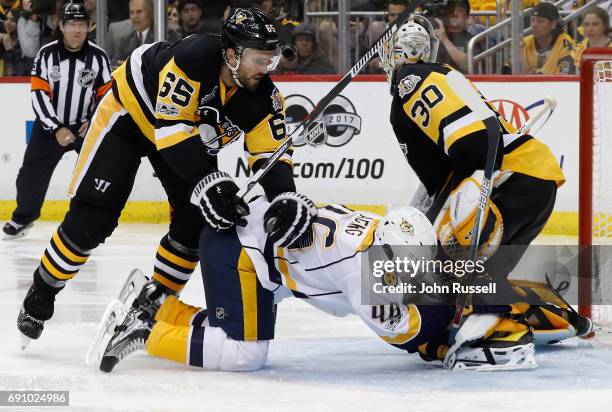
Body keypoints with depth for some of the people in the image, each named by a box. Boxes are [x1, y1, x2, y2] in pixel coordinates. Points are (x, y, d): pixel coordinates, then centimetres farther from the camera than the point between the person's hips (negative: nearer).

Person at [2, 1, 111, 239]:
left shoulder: (98, 57, -8)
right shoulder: (47, 54, -11)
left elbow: (106, 94, -1)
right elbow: (39, 94, -12)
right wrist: (56, 129, -19)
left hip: (85, 125, 0)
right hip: (50, 124, 0)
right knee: (32, 175, 3)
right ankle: (23, 217, 27)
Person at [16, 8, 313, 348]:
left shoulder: (263, 96, -23)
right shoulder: (195, 57, -40)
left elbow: (272, 154, -23)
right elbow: (171, 129, -42)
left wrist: (287, 199, -42)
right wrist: (207, 181, -52)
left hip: (191, 132, 6)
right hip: (131, 112, -6)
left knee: (196, 221, -8)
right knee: (92, 219, -10)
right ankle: (41, 295, 10)